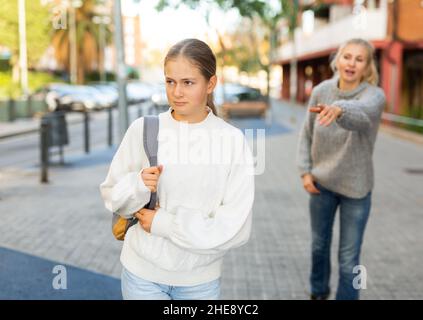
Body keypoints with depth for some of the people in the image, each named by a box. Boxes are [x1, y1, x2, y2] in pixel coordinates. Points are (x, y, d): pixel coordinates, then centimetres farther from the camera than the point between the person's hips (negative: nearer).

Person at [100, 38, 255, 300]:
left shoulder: (233, 140, -11)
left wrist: (164, 223, -16)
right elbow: (112, 197, 0)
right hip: (143, 272, 0)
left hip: (201, 279, 0)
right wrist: (137, 186, -20)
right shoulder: (142, 129, -8)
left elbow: (236, 228, -13)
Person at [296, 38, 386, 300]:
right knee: (319, 244, 21)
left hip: (356, 187, -3)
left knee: (349, 259, 2)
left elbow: (361, 113, -44)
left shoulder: (374, 95, -19)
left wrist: (339, 109, -65)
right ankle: (319, 292, 46)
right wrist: (305, 171, -4)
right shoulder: (321, 91, -8)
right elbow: (307, 134, 4)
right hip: (321, 183, 3)